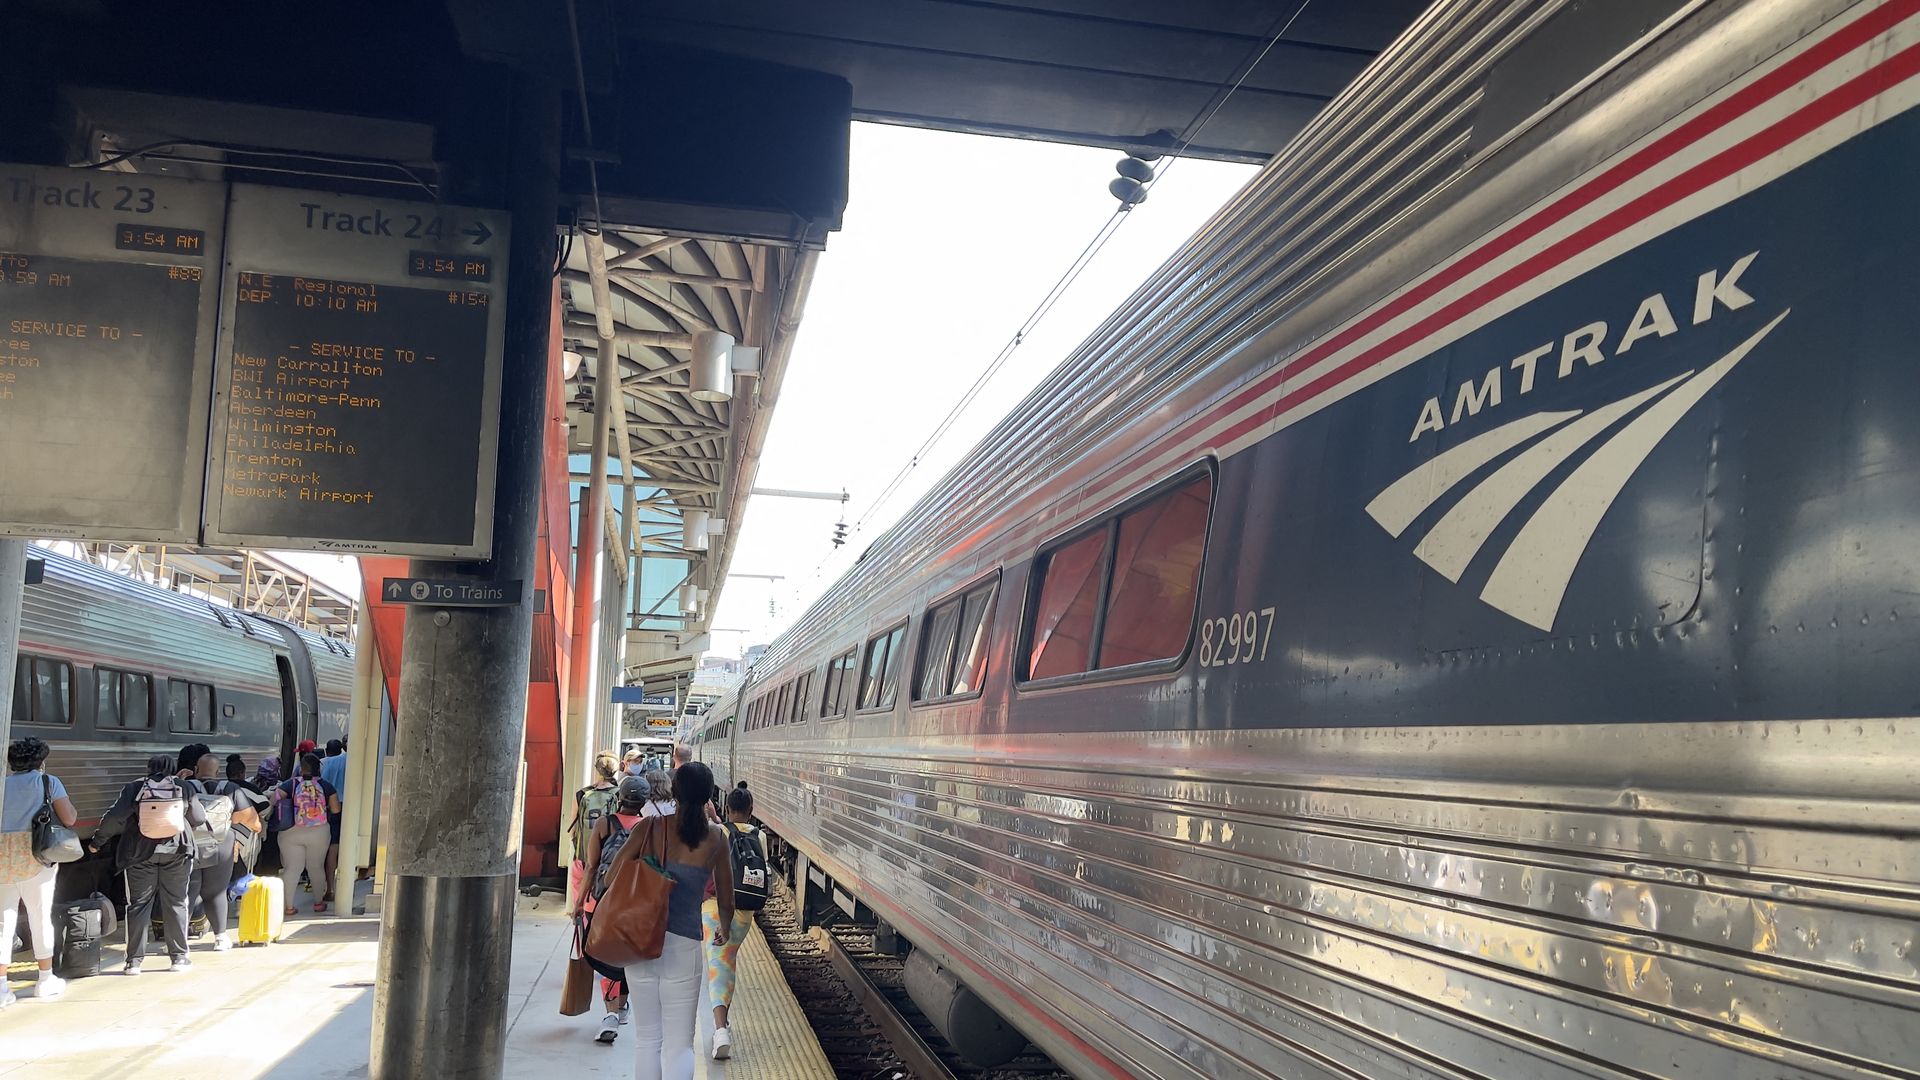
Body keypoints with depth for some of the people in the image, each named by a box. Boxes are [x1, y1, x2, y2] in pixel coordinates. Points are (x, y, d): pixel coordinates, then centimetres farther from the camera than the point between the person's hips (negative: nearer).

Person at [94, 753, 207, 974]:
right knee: (175, 904, 8)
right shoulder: (183, 787, 0)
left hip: (141, 854, 0)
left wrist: (98, 840, 5)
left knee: (139, 904, 6)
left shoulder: (135, 788, -2)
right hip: (176, 851, 0)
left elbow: (114, 817, -9)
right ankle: (179, 956, 10)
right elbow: (199, 818, 7)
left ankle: (134, 960, 6)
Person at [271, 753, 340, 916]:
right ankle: (319, 903, 24)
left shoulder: (290, 785, -5)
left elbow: (274, 801, -13)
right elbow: (336, 810, -3)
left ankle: (289, 905, 4)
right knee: (316, 867, 15)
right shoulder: (326, 786, -4)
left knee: (291, 868, 6)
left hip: (291, 833, -1)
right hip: (318, 833, 1)